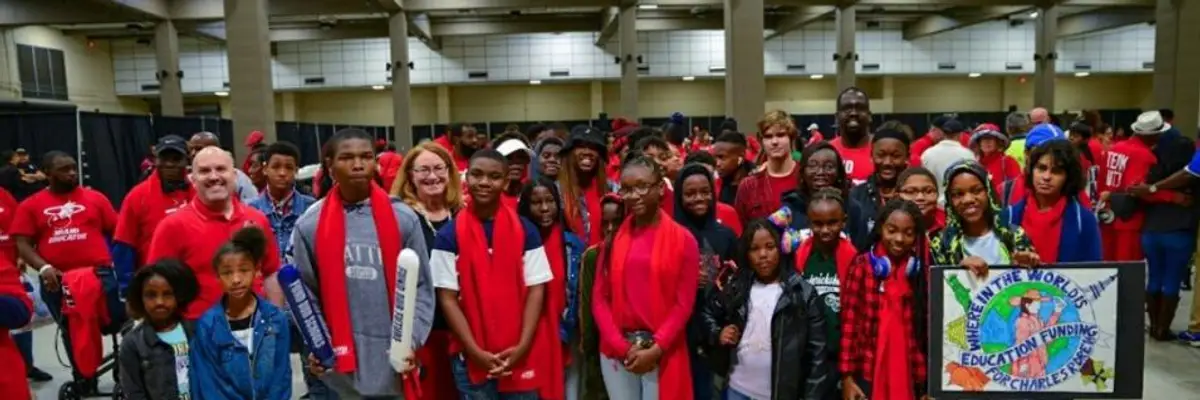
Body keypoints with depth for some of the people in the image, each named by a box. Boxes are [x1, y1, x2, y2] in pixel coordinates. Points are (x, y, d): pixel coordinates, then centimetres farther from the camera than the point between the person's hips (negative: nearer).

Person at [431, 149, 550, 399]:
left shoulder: (526, 231, 2)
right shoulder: (449, 236, -2)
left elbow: (536, 289, 0)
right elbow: (447, 297, -4)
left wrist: (522, 346, -10)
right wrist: (476, 351, -11)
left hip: (522, 356, 1)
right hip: (471, 359, -1)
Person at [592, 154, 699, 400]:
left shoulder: (682, 239, -2)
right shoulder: (614, 239, 5)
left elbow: (684, 303, -5)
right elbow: (600, 298, 3)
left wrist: (656, 348, -13)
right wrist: (622, 346, -7)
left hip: (663, 353, -2)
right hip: (616, 351, 3)